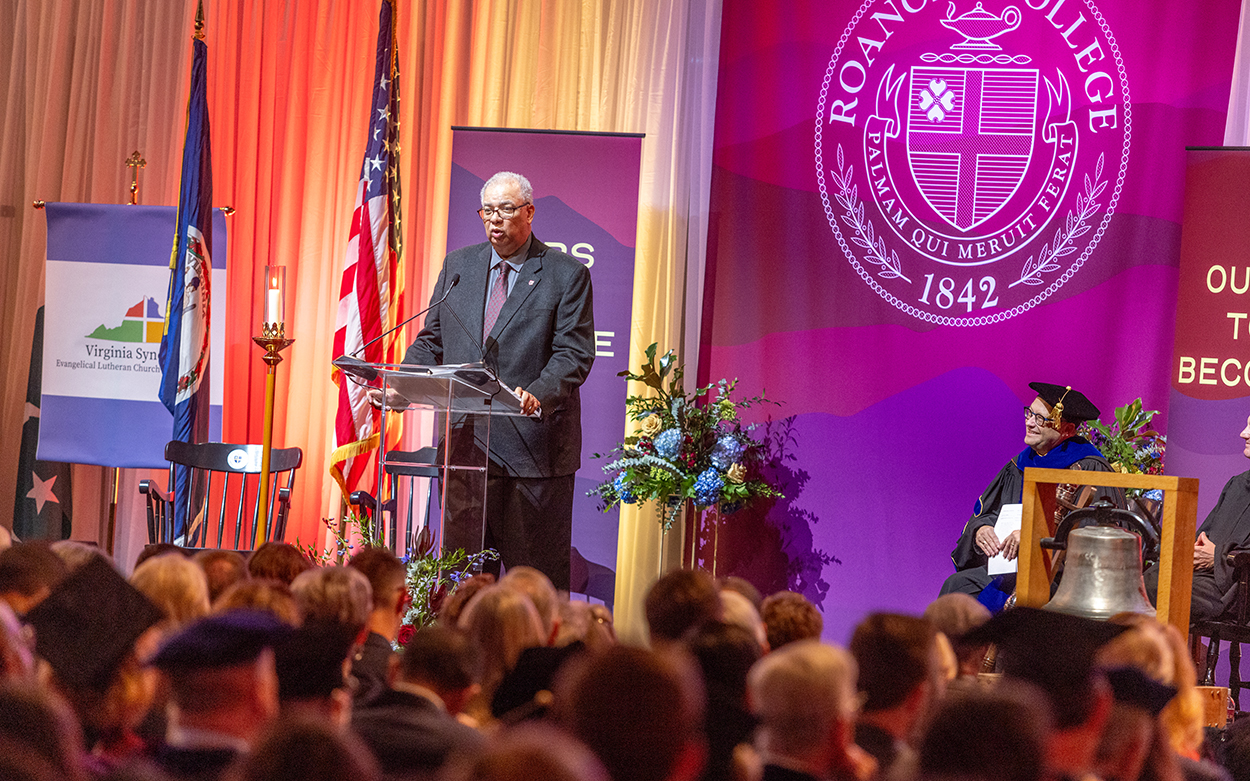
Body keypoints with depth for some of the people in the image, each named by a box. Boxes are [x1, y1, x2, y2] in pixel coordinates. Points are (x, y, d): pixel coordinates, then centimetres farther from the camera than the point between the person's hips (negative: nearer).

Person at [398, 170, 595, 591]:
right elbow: (432, 339, 18)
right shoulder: (457, 266, 14)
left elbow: (574, 354, -7)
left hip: (533, 443, -4)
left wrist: (538, 395, -25)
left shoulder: (568, 276, 0)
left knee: (536, 574, -1)